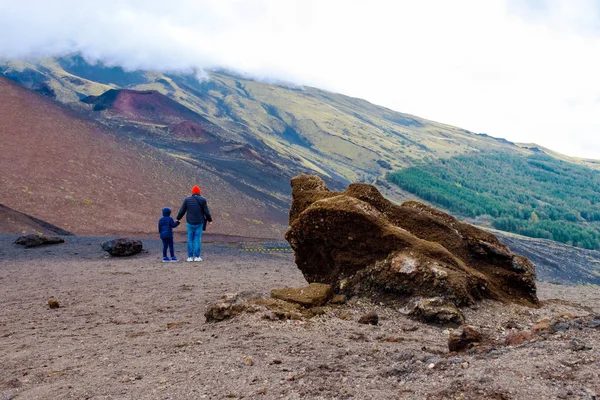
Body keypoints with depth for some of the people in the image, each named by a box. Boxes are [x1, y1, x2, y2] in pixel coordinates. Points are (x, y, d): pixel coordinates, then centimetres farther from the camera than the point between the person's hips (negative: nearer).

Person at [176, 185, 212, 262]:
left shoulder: (187, 199, -2)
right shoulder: (202, 200, -4)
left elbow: (182, 211, 1)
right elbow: (206, 212, -2)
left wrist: (178, 219, 16)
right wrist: (210, 220, 13)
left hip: (190, 222, 1)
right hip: (199, 223, -1)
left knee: (190, 239, 7)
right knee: (198, 239, 3)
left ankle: (190, 257, 6)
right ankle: (197, 256, 1)